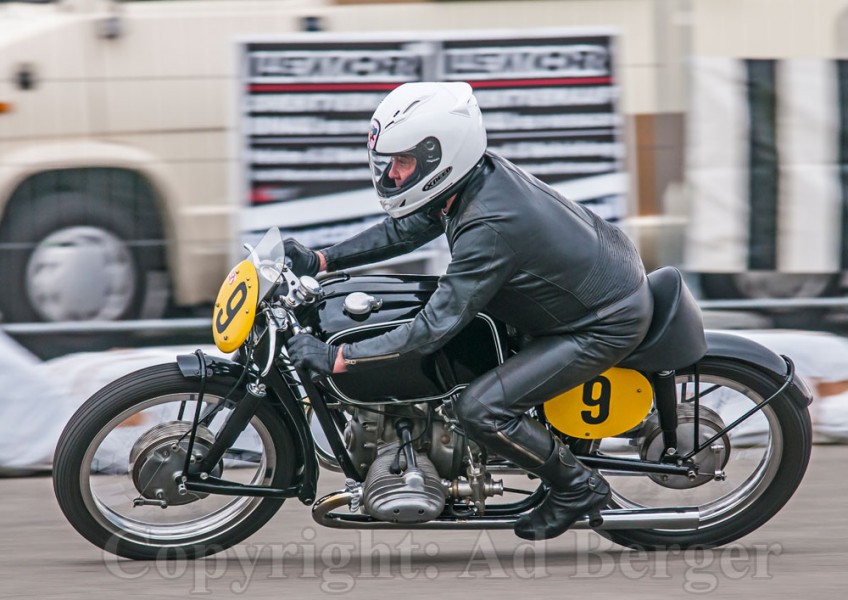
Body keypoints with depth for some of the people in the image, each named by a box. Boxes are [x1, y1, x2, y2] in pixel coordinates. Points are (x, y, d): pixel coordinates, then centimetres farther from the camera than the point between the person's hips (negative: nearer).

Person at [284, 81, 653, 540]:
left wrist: (336, 358, -29)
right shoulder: (480, 175, -6)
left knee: (479, 410, -17)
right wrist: (320, 260, 3)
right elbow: (405, 229, 10)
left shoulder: (488, 227, -33)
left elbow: (434, 329, -32)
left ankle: (577, 488, 5)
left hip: (608, 322, -10)